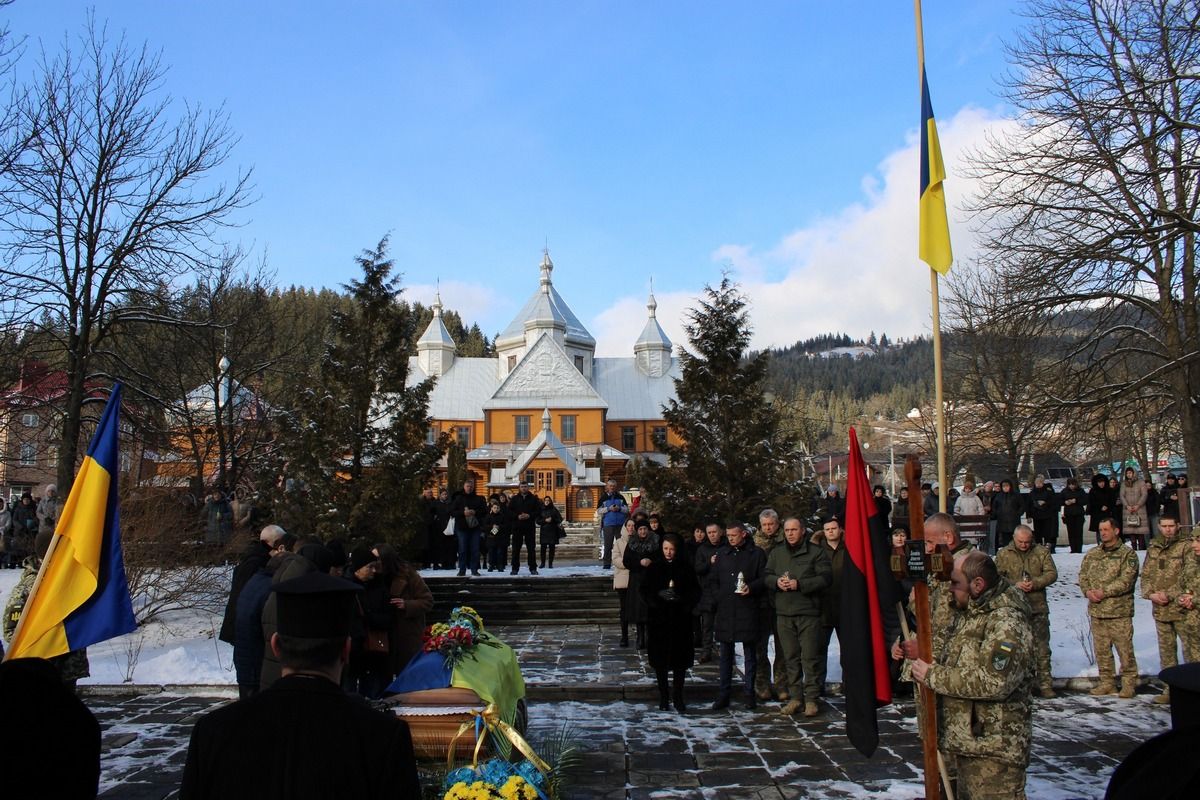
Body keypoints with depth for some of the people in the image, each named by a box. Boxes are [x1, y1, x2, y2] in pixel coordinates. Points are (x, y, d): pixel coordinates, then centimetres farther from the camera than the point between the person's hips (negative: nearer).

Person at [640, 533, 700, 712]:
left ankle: (678, 697, 10)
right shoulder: (653, 567, 2)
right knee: (660, 659, 4)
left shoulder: (686, 568, 2)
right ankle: (663, 696, 15)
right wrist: (655, 601, -15)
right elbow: (643, 590, 2)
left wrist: (684, 602, -13)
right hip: (658, 619, 0)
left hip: (680, 619, 0)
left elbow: (695, 591, 5)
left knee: (680, 660, 1)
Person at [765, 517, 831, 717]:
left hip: (808, 612, -4)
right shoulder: (776, 553, 13)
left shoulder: (816, 552, -1)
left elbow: (825, 578, -9)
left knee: (810, 657, -1)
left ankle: (811, 699, 8)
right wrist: (776, 581, -11)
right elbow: (766, 576, 12)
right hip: (784, 613, 4)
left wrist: (799, 584, -17)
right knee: (790, 657, 8)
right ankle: (794, 697, 16)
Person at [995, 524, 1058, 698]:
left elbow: (1052, 573, -1)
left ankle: (1045, 683, 12)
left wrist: (1035, 583, -16)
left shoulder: (1042, 552, 5)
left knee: (1042, 647, 3)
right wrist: (1015, 584, -16)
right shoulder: (1003, 554, 3)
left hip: (1038, 607, 0)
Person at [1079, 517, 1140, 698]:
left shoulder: (1127, 554, -3)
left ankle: (1129, 683, 10)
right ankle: (1107, 682, 19)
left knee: (1125, 648, -1)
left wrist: (1104, 592, -17)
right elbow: (1083, 575, 12)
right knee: (1101, 649, 10)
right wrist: (1088, 591, -7)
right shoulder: (1091, 554, 14)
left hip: (1119, 610, -5)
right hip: (1096, 610, 5)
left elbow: (1126, 580, -13)